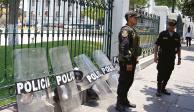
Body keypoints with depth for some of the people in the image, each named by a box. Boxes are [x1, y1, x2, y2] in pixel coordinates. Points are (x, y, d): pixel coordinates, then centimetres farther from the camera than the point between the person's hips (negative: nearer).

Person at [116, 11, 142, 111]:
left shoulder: (132, 30, 15)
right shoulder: (126, 30, -16)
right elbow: (124, 47, -24)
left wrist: (134, 59, 20)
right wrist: (128, 62, -25)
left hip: (131, 60, 10)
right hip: (126, 61, -10)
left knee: (129, 81, 17)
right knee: (123, 82, -2)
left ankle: (124, 100, 29)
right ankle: (119, 104, 9)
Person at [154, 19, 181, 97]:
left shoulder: (177, 36, 5)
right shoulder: (162, 34, -4)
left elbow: (179, 48, 11)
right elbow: (157, 45, -3)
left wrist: (179, 58, 7)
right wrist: (155, 56, -9)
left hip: (171, 58, 3)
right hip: (162, 58, -3)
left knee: (167, 75, 9)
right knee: (161, 74, 1)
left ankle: (163, 88, 24)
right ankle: (158, 89, 13)